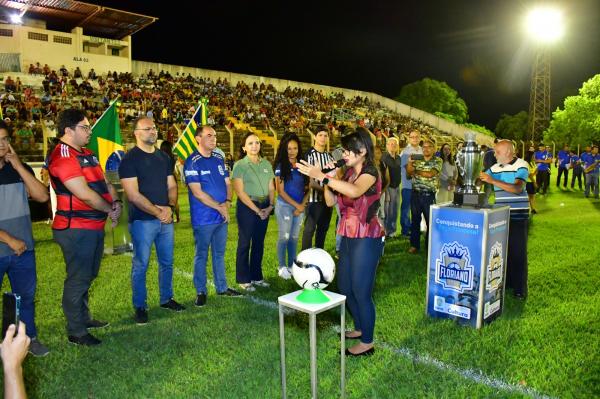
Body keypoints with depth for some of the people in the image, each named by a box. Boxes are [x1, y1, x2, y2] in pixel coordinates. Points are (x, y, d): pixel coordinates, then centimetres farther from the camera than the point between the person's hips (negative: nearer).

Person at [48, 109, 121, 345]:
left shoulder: (87, 154, 14)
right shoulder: (63, 156, -18)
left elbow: (104, 182, 15)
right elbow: (84, 194, -23)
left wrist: (116, 202, -4)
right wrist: (110, 210, -11)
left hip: (95, 226, 10)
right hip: (76, 228, -10)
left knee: (88, 275, 21)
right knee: (78, 279, 1)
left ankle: (83, 318, 38)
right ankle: (75, 332, 15)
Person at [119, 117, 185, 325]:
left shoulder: (163, 157, 11)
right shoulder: (130, 159, -8)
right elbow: (133, 195, -15)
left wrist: (170, 207, -6)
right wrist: (157, 212, -15)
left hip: (166, 219, 6)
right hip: (142, 220, -6)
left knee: (167, 262, 14)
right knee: (140, 265, 4)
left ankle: (166, 299, 30)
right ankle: (140, 307, 17)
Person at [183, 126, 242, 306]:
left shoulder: (219, 158, 9)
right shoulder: (192, 162, -11)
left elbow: (227, 183, 11)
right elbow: (197, 192, -17)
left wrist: (227, 202, -8)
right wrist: (219, 207, -15)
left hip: (223, 216, 6)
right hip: (203, 219, -6)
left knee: (220, 253, 16)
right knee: (201, 255, 5)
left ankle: (222, 287, 28)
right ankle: (200, 292, 17)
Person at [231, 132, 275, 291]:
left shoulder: (266, 164, 8)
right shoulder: (239, 165, -7)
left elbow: (271, 188, 10)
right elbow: (240, 192, -12)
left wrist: (270, 205, -5)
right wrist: (256, 210, -12)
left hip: (264, 207, 5)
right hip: (247, 207, -5)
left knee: (259, 243, 12)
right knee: (245, 243, 3)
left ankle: (256, 276, 25)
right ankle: (243, 279, 15)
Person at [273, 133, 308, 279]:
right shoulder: (281, 166, -7)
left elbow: (307, 188, 6)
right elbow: (280, 191, -11)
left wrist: (302, 205, -7)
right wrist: (296, 205, -13)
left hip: (300, 206, 5)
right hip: (285, 206, -4)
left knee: (294, 237, 11)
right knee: (284, 237, 2)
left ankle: (291, 265, 22)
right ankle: (282, 267, 14)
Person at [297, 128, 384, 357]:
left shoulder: (370, 172, -13)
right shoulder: (348, 173, 12)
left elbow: (355, 191, -37)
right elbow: (331, 202, 9)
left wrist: (322, 176, -38)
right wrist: (327, 179, -6)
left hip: (366, 239, -9)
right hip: (348, 237, 9)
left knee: (361, 291, 0)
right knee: (344, 287, 18)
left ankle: (367, 343, 18)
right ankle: (359, 328, 38)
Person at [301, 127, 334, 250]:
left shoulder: (329, 156, 11)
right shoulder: (309, 155, -8)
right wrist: (322, 188, -20)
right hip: (314, 197, -6)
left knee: (323, 228, 14)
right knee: (310, 228, -1)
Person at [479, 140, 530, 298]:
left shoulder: (521, 166, -10)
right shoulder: (494, 168, 7)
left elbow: (517, 188, -23)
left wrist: (492, 180, -28)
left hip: (518, 216, -5)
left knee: (518, 251, -1)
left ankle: (519, 288, 7)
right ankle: (505, 281, 25)